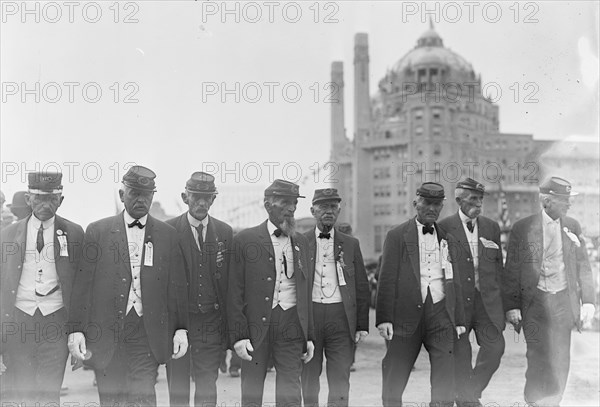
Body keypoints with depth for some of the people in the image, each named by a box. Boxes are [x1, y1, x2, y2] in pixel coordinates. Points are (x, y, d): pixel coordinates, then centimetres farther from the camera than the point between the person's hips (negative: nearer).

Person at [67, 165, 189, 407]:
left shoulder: (167, 235, 8)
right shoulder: (97, 231, 5)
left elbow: (177, 285, 8)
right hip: (106, 332, 0)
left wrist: (181, 328, 3)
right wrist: (76, 330, -4)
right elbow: (82, 284, 2)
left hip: (147, 334, 0)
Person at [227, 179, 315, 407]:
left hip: (292, 328, 3)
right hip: (256, 327, -3)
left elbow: (306, 291, 14)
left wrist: (309, 336, 10)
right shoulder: (245, 240, -1)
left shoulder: (300, 242, 12)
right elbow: (235, 292, -3)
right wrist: (238, 335, -10)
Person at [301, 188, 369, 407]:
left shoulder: (350, 244, 9)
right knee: (309, 379, 8)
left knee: (340, 381, 1)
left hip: (341, 317, 1)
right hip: (309, 316, 0)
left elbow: (362, 288, 10)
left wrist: (362, 325, 4)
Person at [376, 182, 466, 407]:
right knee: (394, 377, 4)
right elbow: (386, 279, -2)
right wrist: (384, 318, -9)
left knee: (445, 378, -2)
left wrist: (459, 320, 14)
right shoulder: (397, 236, 3)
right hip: (407, 315, -3)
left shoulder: (447, 239, 16)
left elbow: (455, 282, 18)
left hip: (441, 314, 3)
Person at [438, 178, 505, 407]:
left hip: (487, 300, 3)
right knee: (460, 354, 2)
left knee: (495, 346, -5)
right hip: (457, 300, -3)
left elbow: (499, 266, 14)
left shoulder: (492, 227, 10)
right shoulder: (444, 228, -3)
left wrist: (499, 298, 10)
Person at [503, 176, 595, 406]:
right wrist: (511, 306, -6)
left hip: (563, 301, 3)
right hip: (535, 301, -3)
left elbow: (582, 266, 10)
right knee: (539, 357, -7)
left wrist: (587, 300, 4)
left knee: (560, 359, 8)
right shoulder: (522, 228, -4)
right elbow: (511, 270, -2)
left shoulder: (573, 227, 7)